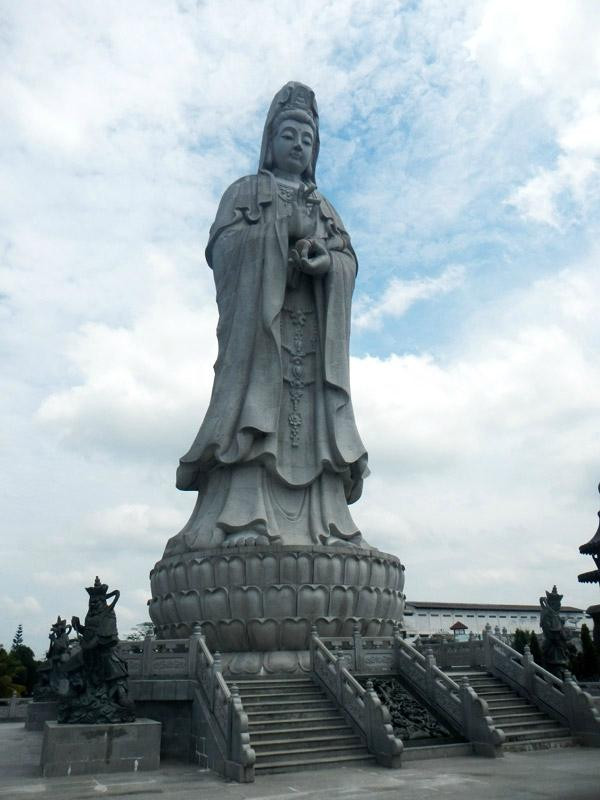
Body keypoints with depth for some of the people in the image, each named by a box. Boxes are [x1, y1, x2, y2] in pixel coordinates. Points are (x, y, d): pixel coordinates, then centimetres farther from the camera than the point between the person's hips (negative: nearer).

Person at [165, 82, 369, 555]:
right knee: (256, 401, -19)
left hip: (313, 321, 3)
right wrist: (283, 227, -6)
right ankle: (244, 520, -25)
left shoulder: (325, 207, 29)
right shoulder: (245, 191, 20)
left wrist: (322, 257, -9)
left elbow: (350, 262, 13)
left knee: (313, 408, -10)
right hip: (258, 312, -3)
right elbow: (222, 246, 2)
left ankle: (320, 522, -16)